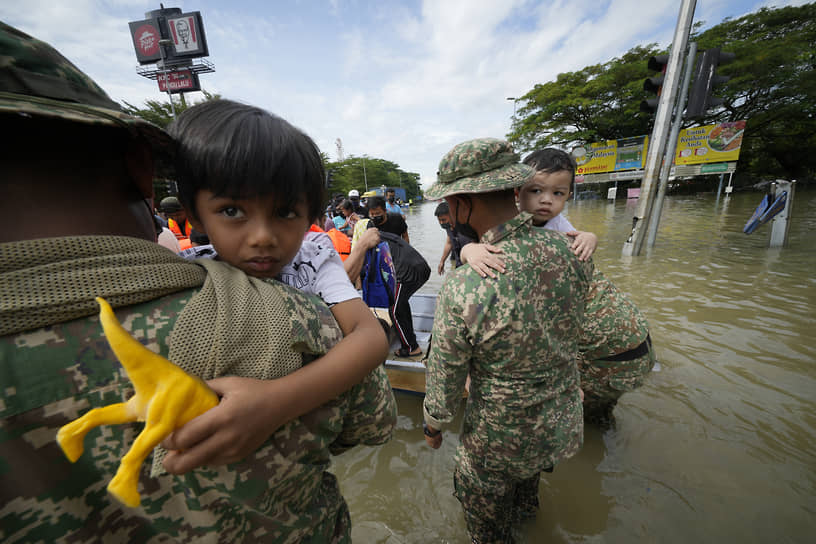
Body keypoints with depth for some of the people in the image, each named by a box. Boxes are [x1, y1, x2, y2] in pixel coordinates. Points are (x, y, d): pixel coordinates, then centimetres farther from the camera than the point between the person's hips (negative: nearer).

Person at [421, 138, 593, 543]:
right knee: (526, 477, 39)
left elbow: (444, 380, -20)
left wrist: (433, 426, 0)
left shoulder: (462, 289, -37)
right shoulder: (571, 252, -19)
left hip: (501, 440, -6)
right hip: (565, 425, 6)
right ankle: (525, 510, 68)